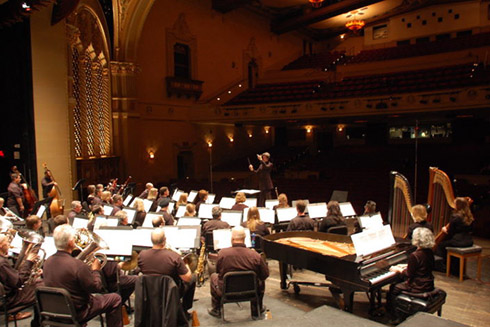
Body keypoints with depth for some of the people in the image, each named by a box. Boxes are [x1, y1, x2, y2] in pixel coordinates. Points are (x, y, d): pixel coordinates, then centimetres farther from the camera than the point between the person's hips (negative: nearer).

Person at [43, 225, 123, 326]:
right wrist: (95, 270, -3)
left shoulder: (47, 262, -6)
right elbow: (96, 288, -19)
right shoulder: (78, 265, -30)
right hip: (77, 313, -7)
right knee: (115, 299, 6)